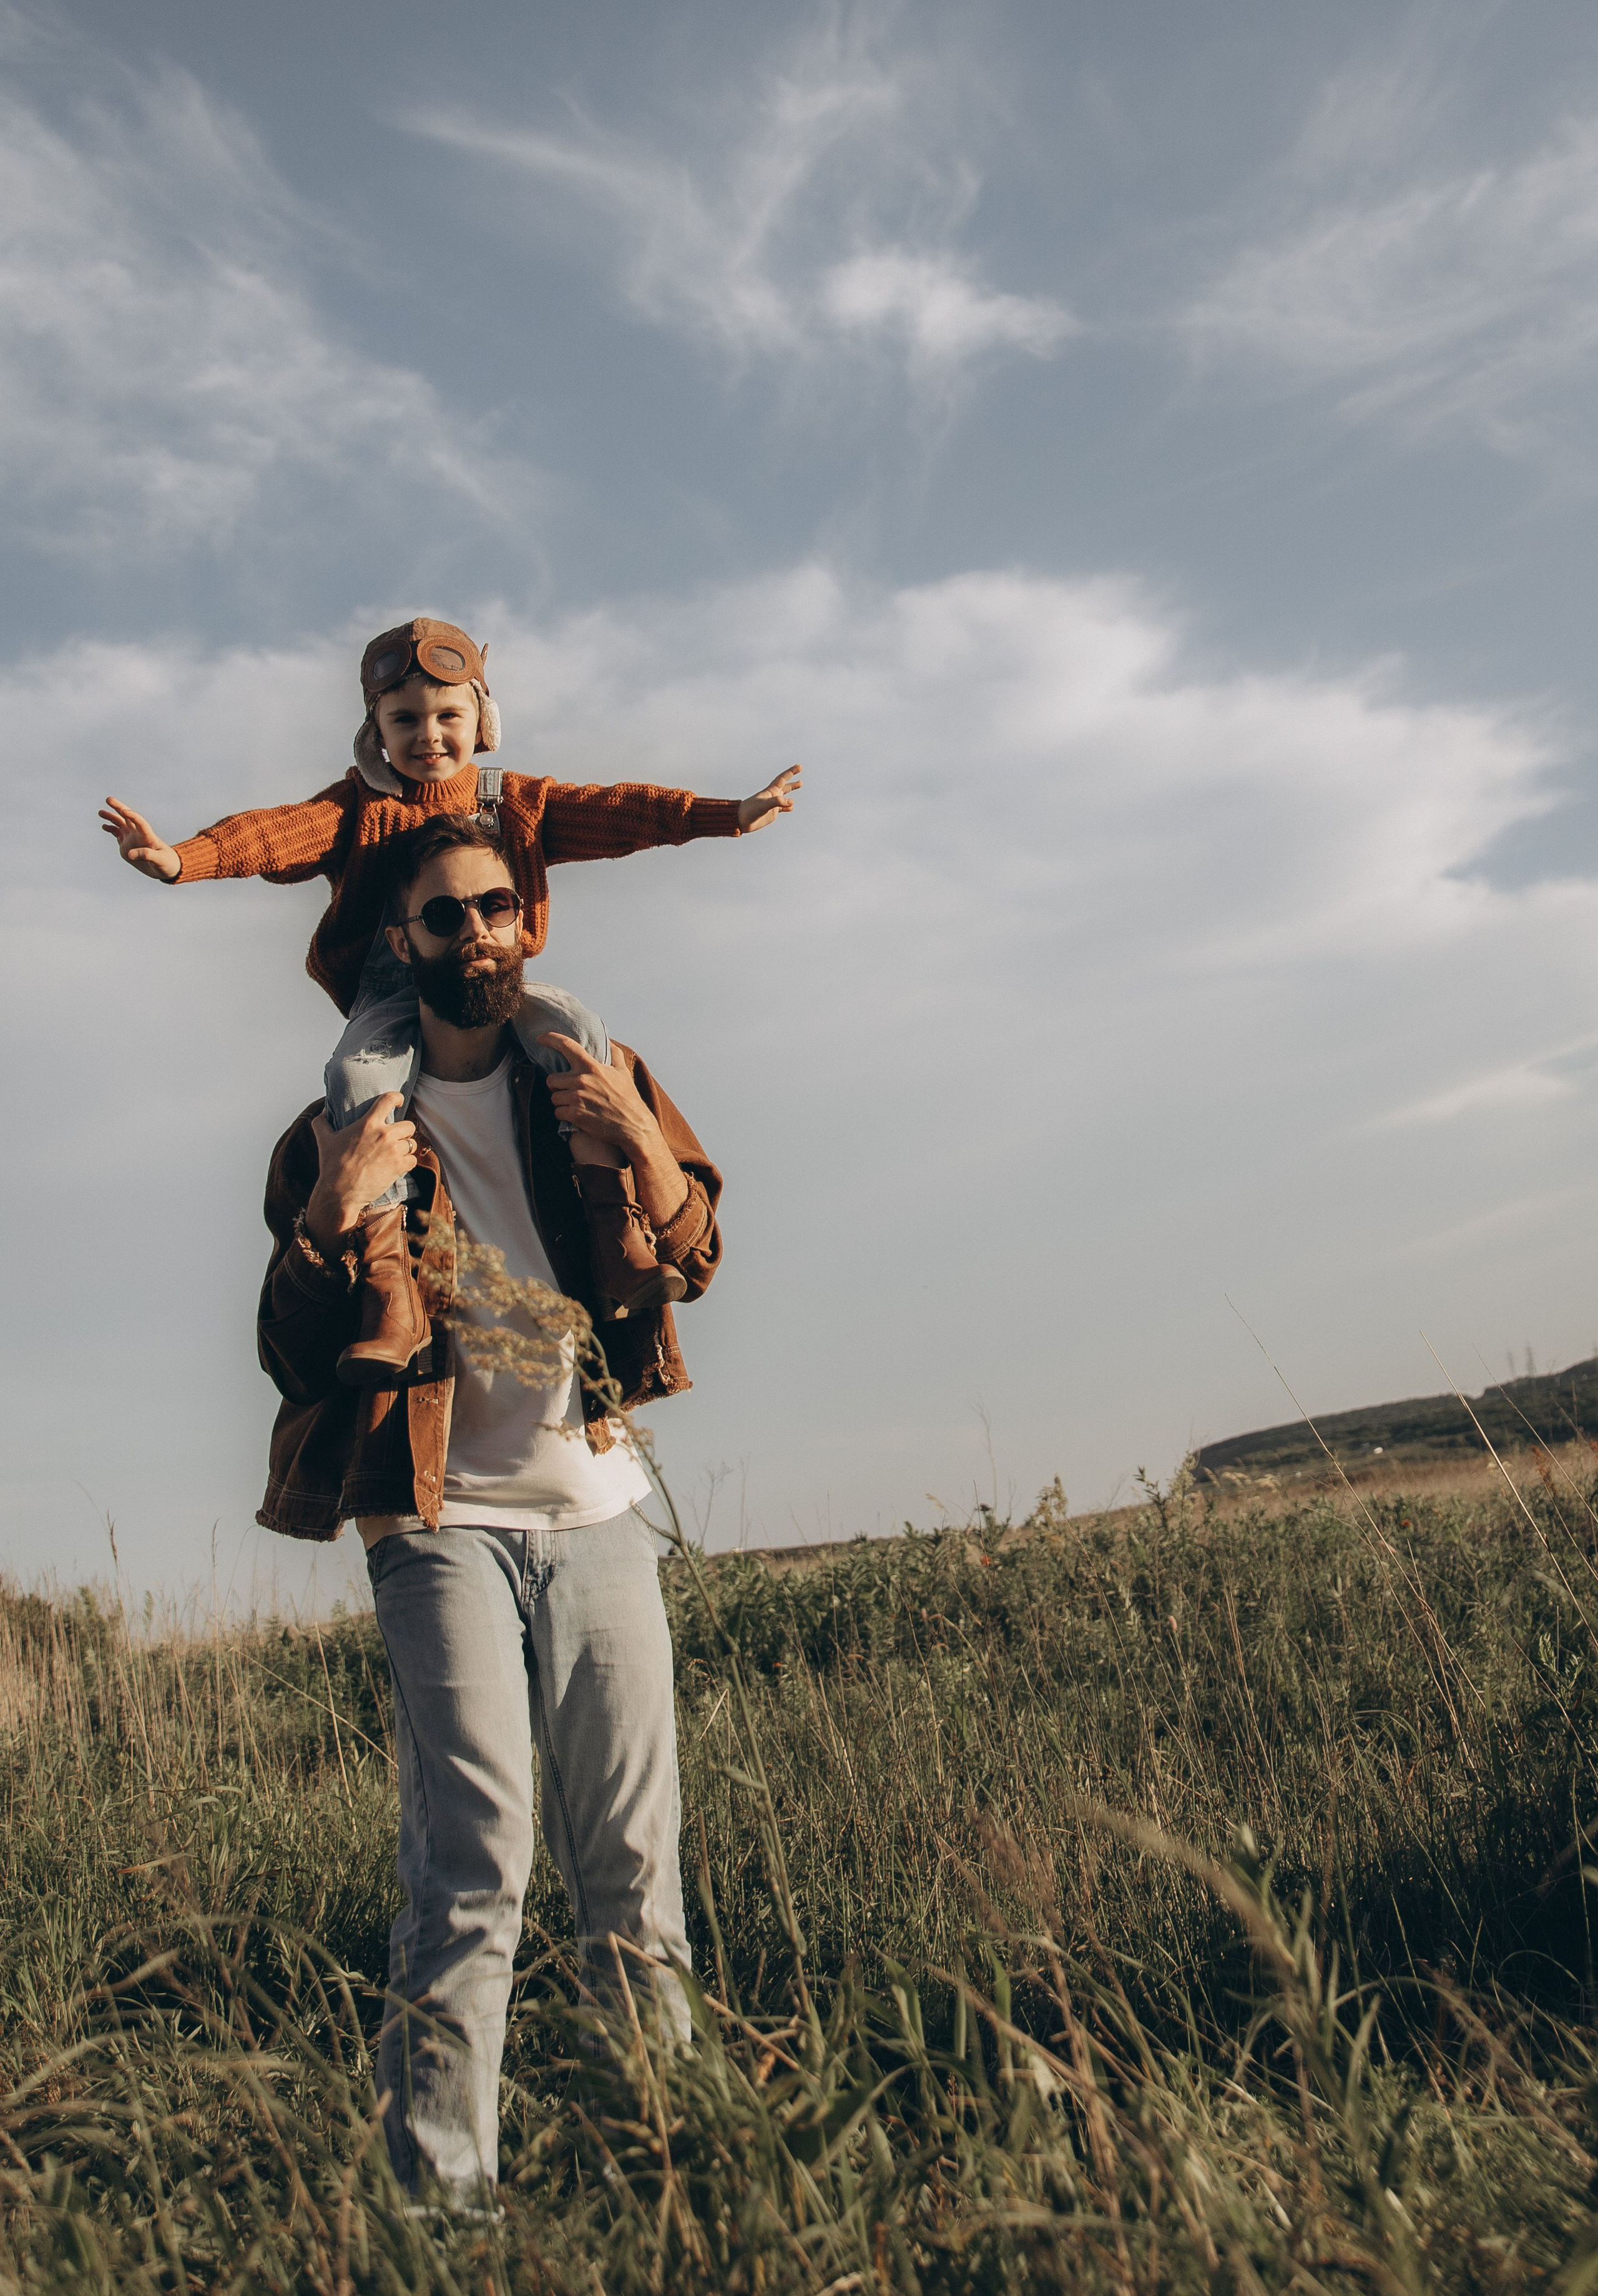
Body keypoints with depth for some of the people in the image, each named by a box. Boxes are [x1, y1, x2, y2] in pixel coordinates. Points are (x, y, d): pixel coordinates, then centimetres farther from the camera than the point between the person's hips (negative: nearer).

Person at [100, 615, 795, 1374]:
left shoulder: (516, 801, 10)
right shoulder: (359, 807, 7)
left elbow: (612, 811, -1)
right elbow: (280, 834, -10)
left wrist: (726, 815, -13)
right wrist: (183, 858, -30)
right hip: (393, 992, -1)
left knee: (578, 1033, -29)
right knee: (358, 1077, -32)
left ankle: (617, 1249, -28)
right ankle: (390, 1297, -34)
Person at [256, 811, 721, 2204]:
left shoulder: (597, 1080, 12)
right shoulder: (342, 1129, 5)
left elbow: (697, 1262, 7)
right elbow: (296, 1359, 2)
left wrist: (646, 1152, -13)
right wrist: (332, 1220, -16)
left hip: (598, 1512, 3)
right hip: (443, 1525, -2)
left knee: (634, 1864, 4)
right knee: (476, 1866, -11)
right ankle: (439, 2193, -5)